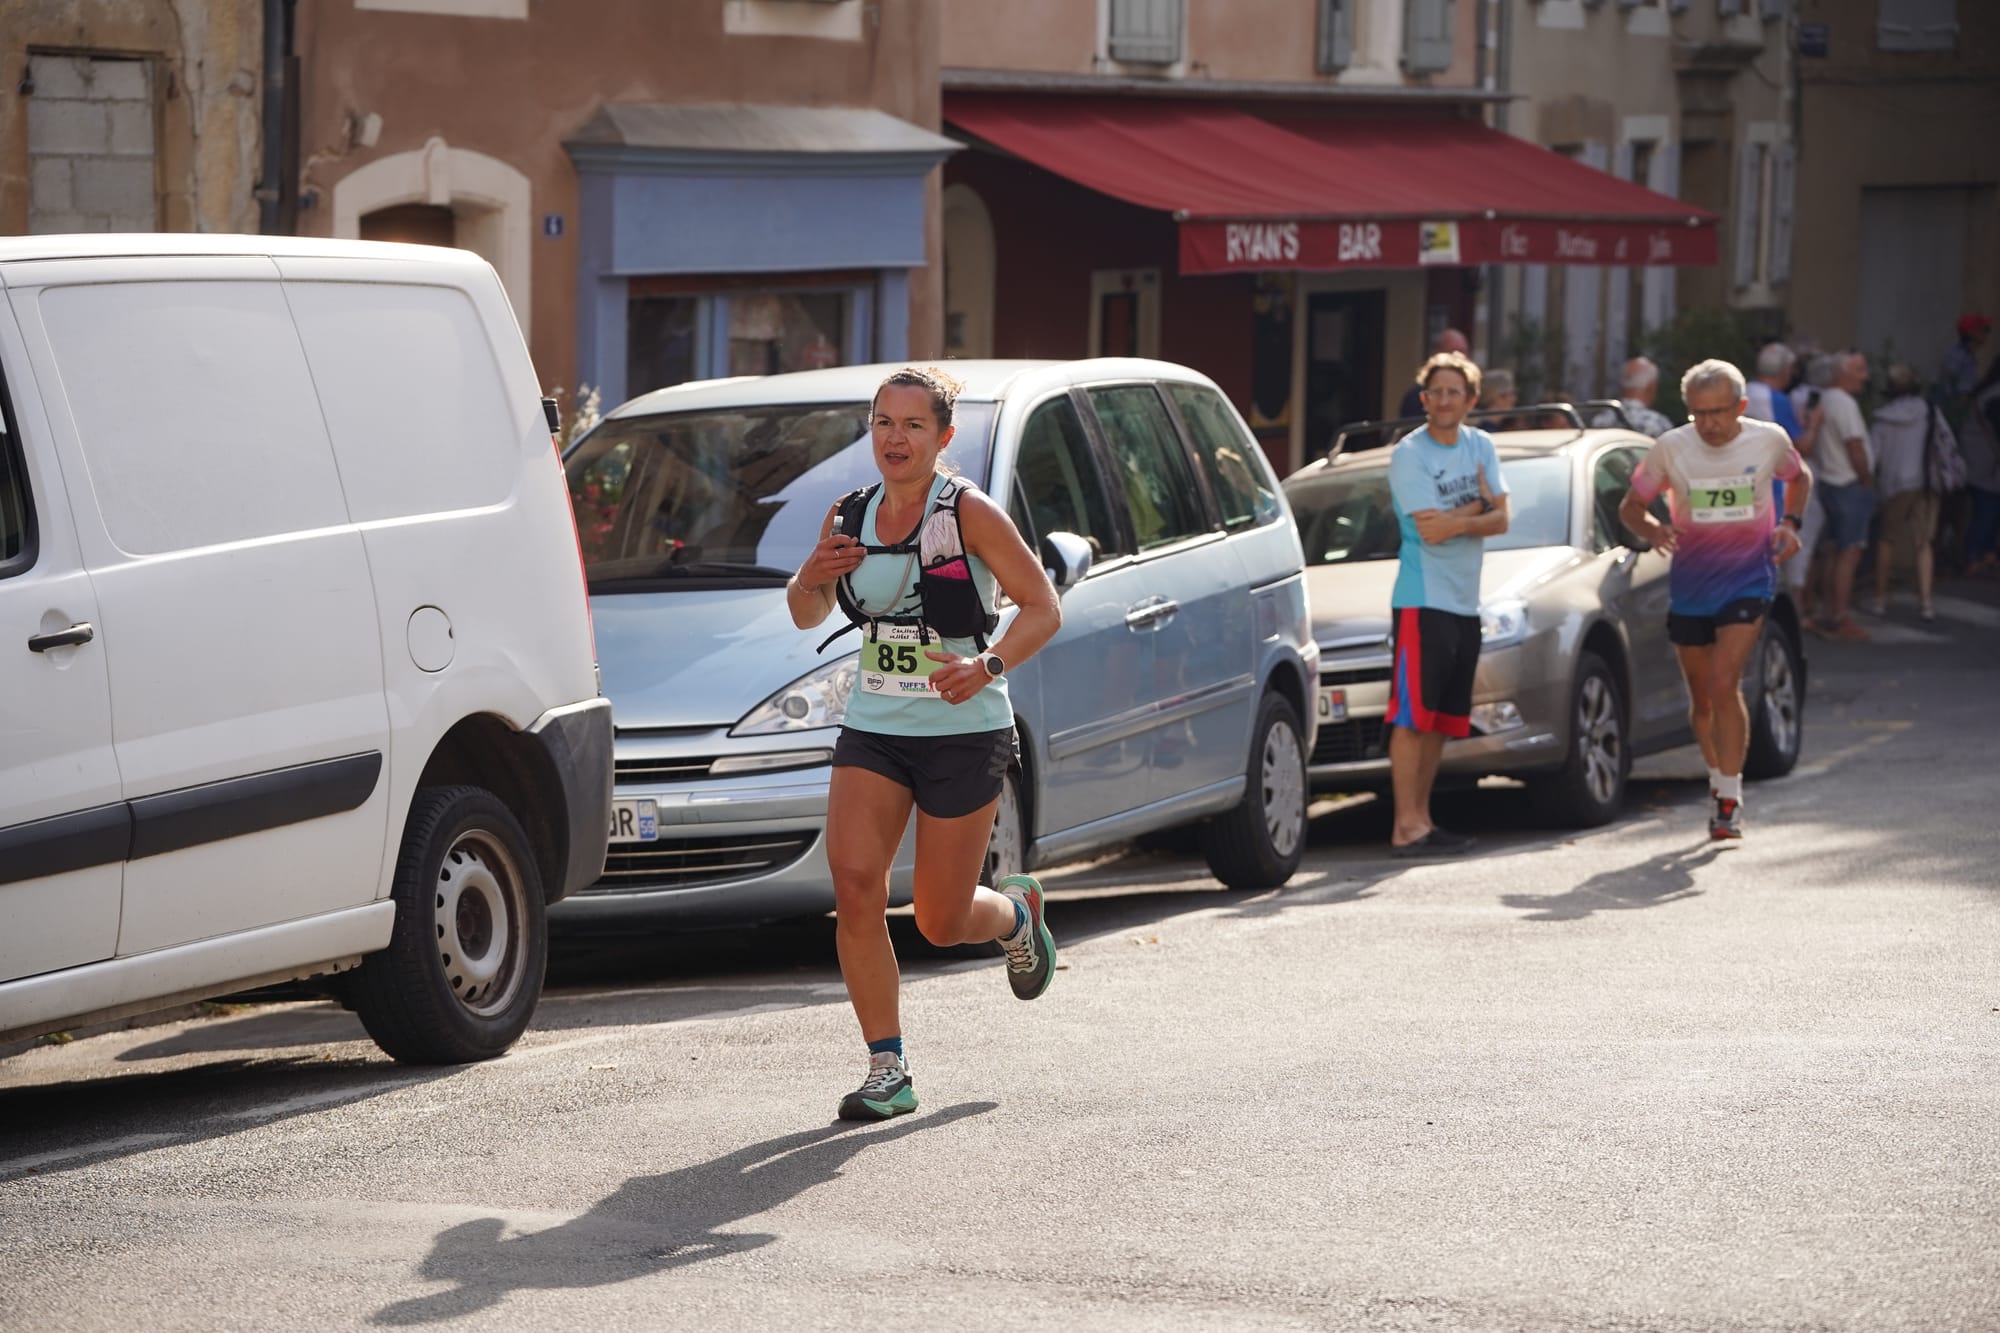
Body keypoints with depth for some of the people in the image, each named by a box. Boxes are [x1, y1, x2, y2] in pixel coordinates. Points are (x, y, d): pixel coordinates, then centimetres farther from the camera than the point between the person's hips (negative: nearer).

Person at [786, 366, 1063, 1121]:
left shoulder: (969, 513, -11)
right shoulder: (851, 517, 5)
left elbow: (1043, 609, -10)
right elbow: (807, 617, 16)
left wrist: (987, 667, -27)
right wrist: (813, 576, -7)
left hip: (964, 733, -4)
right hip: (873, 729, 4)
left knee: (941, 922, 2)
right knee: (854, 887, -15)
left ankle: (1016, 912, 39)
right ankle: (887, 1070, -7)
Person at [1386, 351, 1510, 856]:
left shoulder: (1480, 446, 11)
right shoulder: (1409, 454, -9)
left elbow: (1500, 520, 3)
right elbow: (1431, 530, -17)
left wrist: (1454, 521, -15)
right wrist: (1478, 506, -4)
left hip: (1465, 602, 7)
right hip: (1422, 600, -7)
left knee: (1440, 718, 10)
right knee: (1412, 716, -9)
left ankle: (1422, 818, 15)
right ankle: (1407, 827, -11)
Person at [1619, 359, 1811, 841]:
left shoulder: (1769, 440, -6)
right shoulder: (1670, 448, -7)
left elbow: (1799, 479, 16)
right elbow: (1630, 506, 3)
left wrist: (1790, 523, -3)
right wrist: (1652, 530, -19)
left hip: (1748, 579, -2)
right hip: (1689, 581, 2)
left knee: (1724, 685, -18)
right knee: (1701, 698, 11)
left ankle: (1730, 801, -13)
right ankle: (1718, 780, 35)